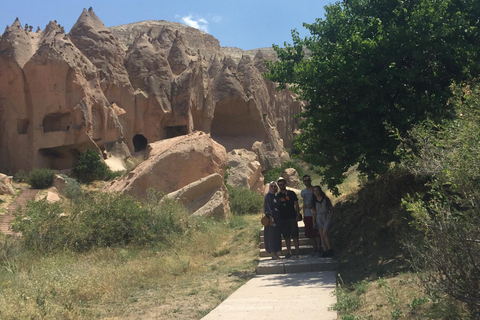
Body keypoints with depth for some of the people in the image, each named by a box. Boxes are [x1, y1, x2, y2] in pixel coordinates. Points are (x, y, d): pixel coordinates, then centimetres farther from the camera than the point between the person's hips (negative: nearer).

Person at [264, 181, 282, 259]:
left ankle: (276, 254, 13)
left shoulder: (276, 196, 15)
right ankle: (273, 254, -2)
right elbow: (267, 208, -15)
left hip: (277, 218, 8)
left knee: (277, 235, 8)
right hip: (271, 218, -8)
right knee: (272, 235, -5)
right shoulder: (268, 196, -8)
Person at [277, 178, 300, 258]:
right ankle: (289, 252, 12)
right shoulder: (278, 195, 10)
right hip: (283, 218, 3)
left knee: (294, 235, -3)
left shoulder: (291, 193, 3)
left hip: (292, 217, -3)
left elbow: (296, 205, 3)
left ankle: (297, 251, 4)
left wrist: (297, 215, -6)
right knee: (286, 236, 6)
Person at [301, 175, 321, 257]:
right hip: (307, 215, 5)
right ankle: (315, 249, 18)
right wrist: (303, 215, 14)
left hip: (314, 214, -5)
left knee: (316, 233, -4)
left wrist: (314, 209, -13)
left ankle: (318, 250, 2)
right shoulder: (303, 192, 13)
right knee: (310, 234, 7)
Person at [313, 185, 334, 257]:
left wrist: (330, 215, -6)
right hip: (318, 218, 3)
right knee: (321, 235, 0)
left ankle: (329, 250, -8)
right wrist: (314, 222, 4)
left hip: (326, 217, -3)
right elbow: (314, 212, 8)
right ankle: (325, 251, 2)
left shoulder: (325, 198, 1)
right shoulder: (314, 201, 6)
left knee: (325, 233, -16)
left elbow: (331, 208, 9)